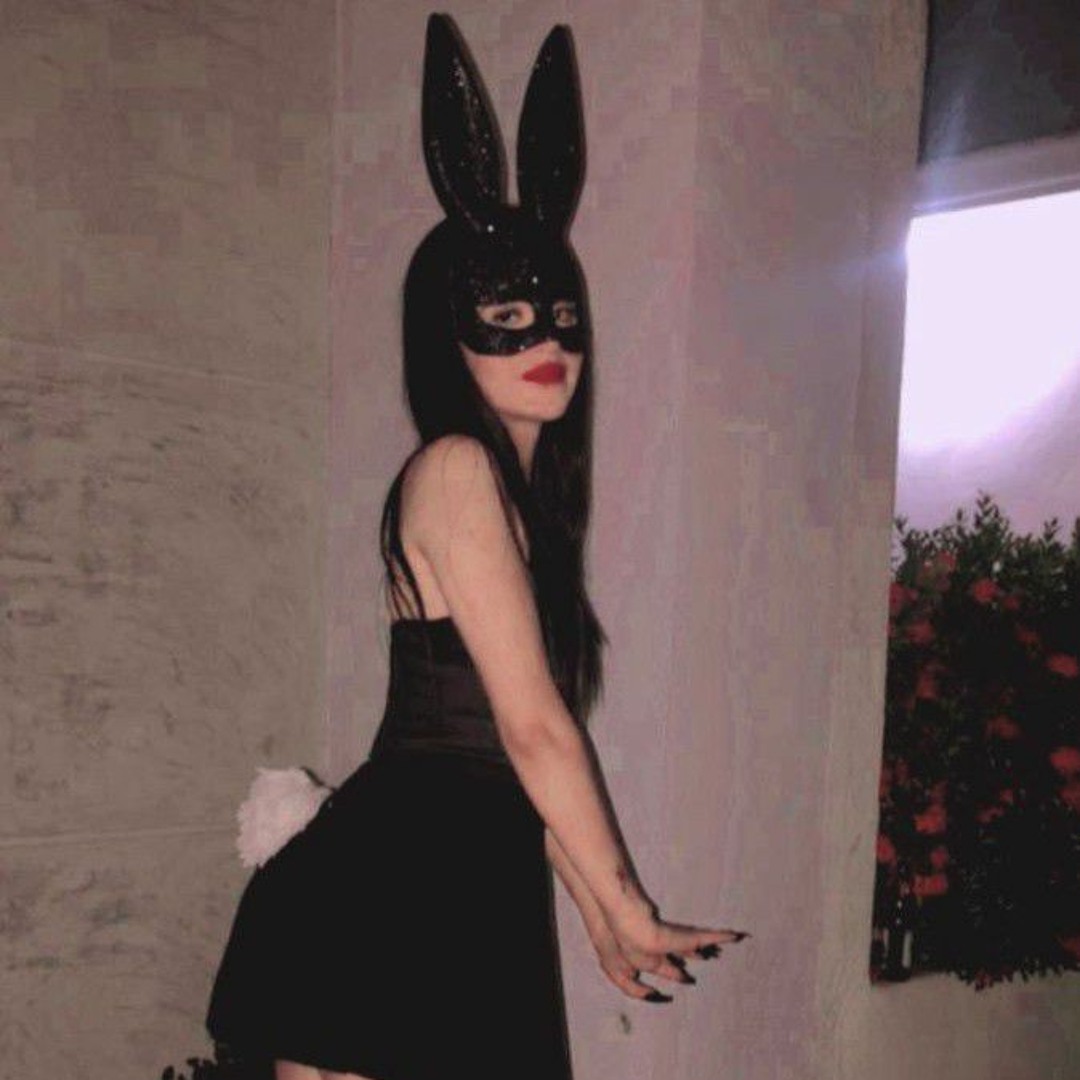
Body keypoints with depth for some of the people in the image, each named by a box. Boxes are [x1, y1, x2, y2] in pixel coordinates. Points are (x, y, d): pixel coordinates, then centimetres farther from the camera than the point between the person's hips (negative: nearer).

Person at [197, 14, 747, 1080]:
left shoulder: (524, 486, 16)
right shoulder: (456, 469, -12)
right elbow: (533, 726, -13)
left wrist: (600, 915, 17)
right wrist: (629, 907, -4)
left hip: (463, 903, 9)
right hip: (387, 900, -9)